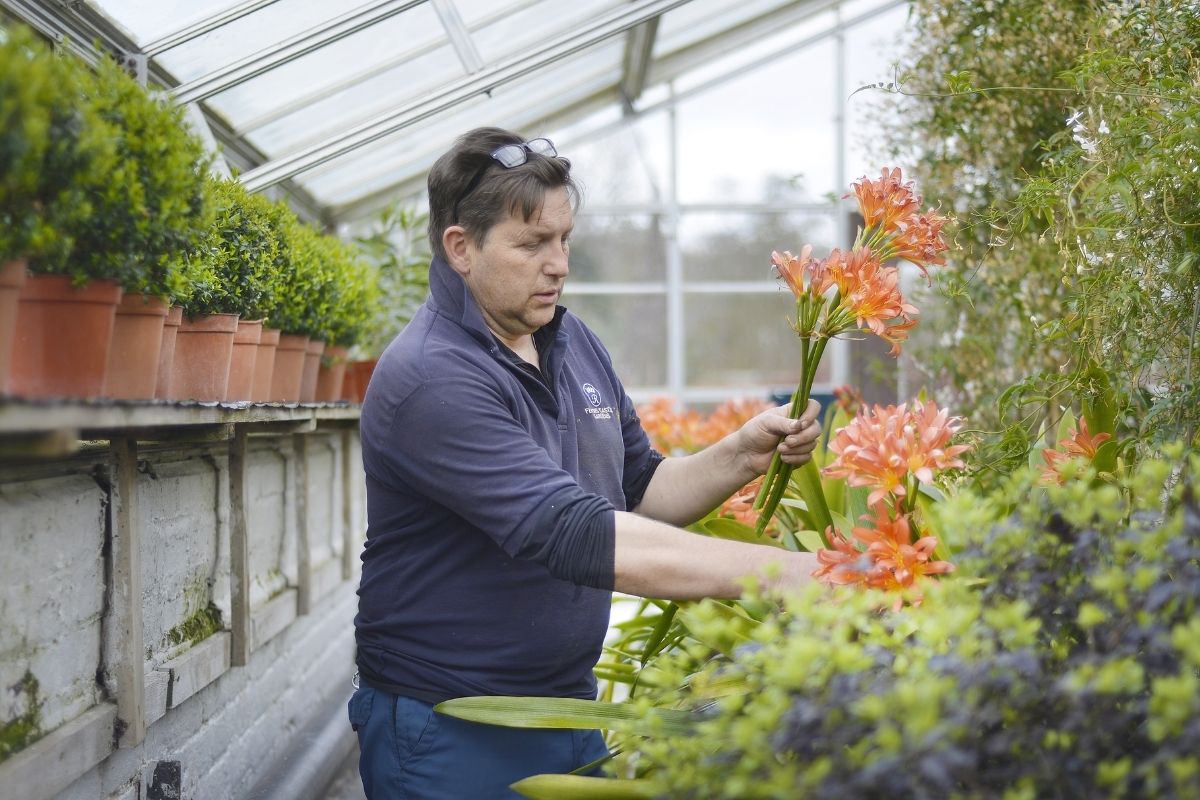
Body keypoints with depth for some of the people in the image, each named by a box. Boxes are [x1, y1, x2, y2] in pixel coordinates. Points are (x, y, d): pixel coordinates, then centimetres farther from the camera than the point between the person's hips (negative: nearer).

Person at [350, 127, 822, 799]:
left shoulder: (572, 340, 5)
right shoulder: (431, 381, -23)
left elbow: (640, 491, 12)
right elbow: (579, 537, -32)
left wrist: (742, 457, -8)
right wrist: (789, 572, -34)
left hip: (571, 710, 7)